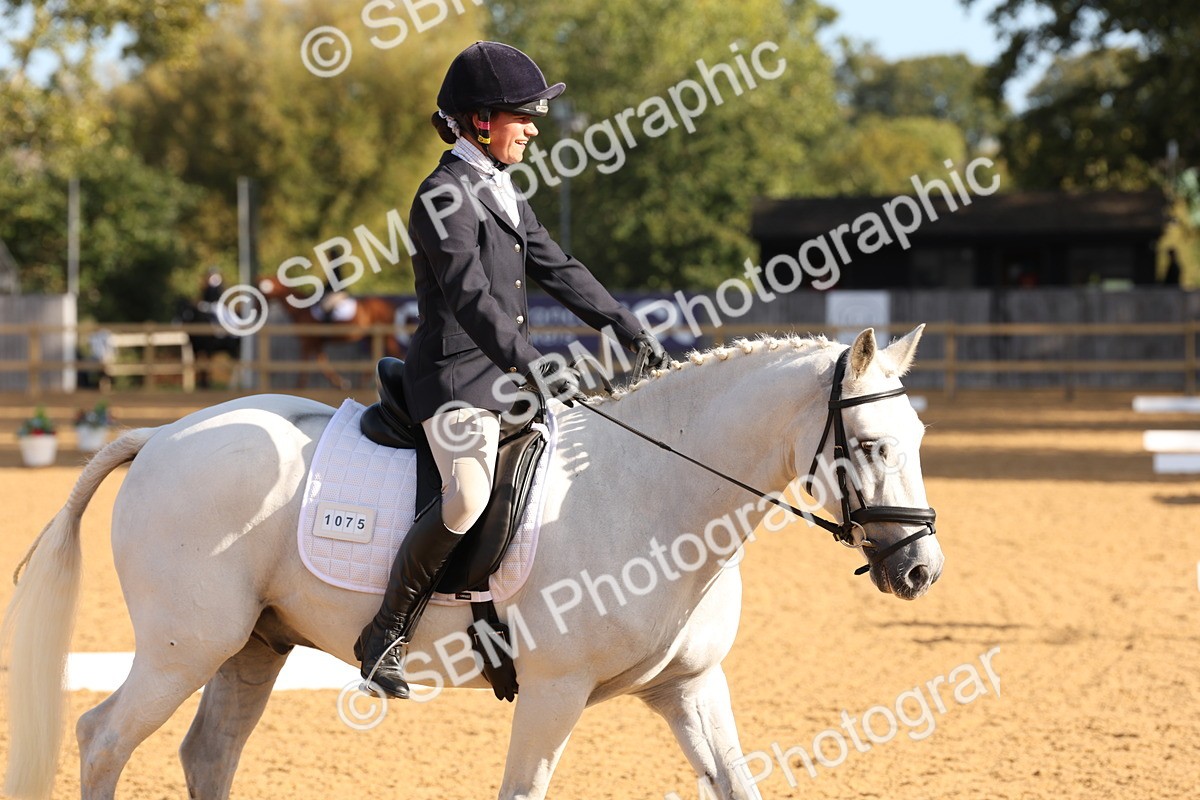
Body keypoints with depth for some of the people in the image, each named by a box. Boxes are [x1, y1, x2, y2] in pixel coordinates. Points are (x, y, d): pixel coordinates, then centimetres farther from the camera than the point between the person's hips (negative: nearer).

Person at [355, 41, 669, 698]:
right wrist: (535, 368, -34)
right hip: (454, 377, -10)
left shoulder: (501, 192, 16)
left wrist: (628, 329, 12)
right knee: (469, 502, -30)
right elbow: (471, 297, -25)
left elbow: (555, 268, 20)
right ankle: (386, 632, -17)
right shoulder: (445, 197, -14)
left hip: (505, 373, 10)